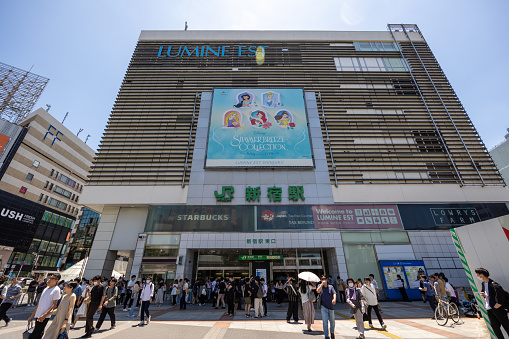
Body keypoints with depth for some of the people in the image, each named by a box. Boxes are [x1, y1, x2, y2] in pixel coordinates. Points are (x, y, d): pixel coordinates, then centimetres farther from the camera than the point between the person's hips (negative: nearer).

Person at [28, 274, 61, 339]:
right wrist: (32, 315, 17)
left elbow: (54, 304, -14)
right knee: (40, 333, 14)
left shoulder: (56, 290, -10)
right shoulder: (46, 289, 13)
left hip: (44, 317, -7)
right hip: (38, 315, 7)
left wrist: (44, 316, -19)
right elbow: (39, 303, 20)